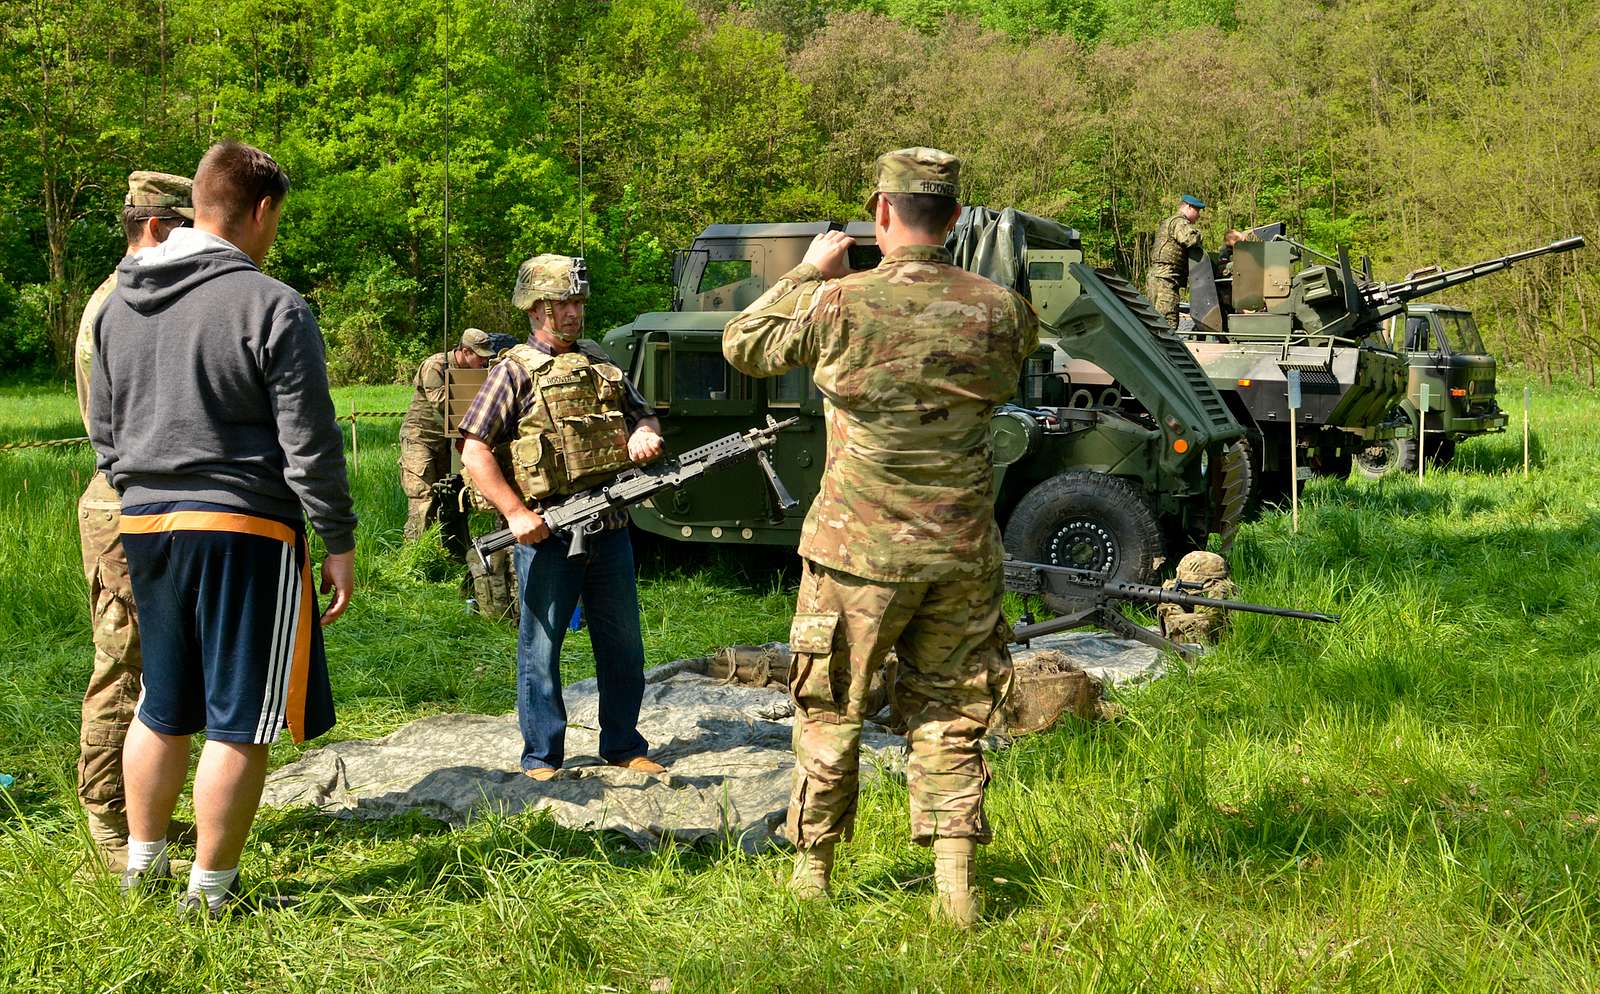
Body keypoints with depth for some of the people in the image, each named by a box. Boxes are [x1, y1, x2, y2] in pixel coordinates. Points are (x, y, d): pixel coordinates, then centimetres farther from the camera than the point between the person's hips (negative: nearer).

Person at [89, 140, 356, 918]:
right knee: (241, 722, 3)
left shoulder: (119, 305, 10)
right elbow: (309, 445, -11)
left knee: (162, 707, 21)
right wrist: (339, 541, -4)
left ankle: (141, 861, 31)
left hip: (146, 529, 7)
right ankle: (210, 889, 9)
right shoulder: (272, 307, -11)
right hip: (245, 532, -7)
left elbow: (103, 434, 17)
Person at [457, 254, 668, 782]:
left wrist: (645, 436, -1)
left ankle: (624, 747, 25)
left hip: (610, 531, 6)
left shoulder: (602, 365, 14)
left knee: (623, 646, 12)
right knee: (541, 649, 3)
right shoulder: (515, 371, -3)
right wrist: (516, 513, -15)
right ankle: (542, 758, 13)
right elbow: (474, 450, -9)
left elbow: (643, 416, 25)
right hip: (547, 535, -5)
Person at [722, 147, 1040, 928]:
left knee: (832, 712, 14)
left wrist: (809, 272, 11)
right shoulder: (998, 309, -5)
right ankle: (956, 885, 10)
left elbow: (743, 346, 2)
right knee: (949, 715, 14)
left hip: (859, 553, -2)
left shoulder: (840, 304, -14)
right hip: (963, 555, 3)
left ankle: (813, 869, 25)